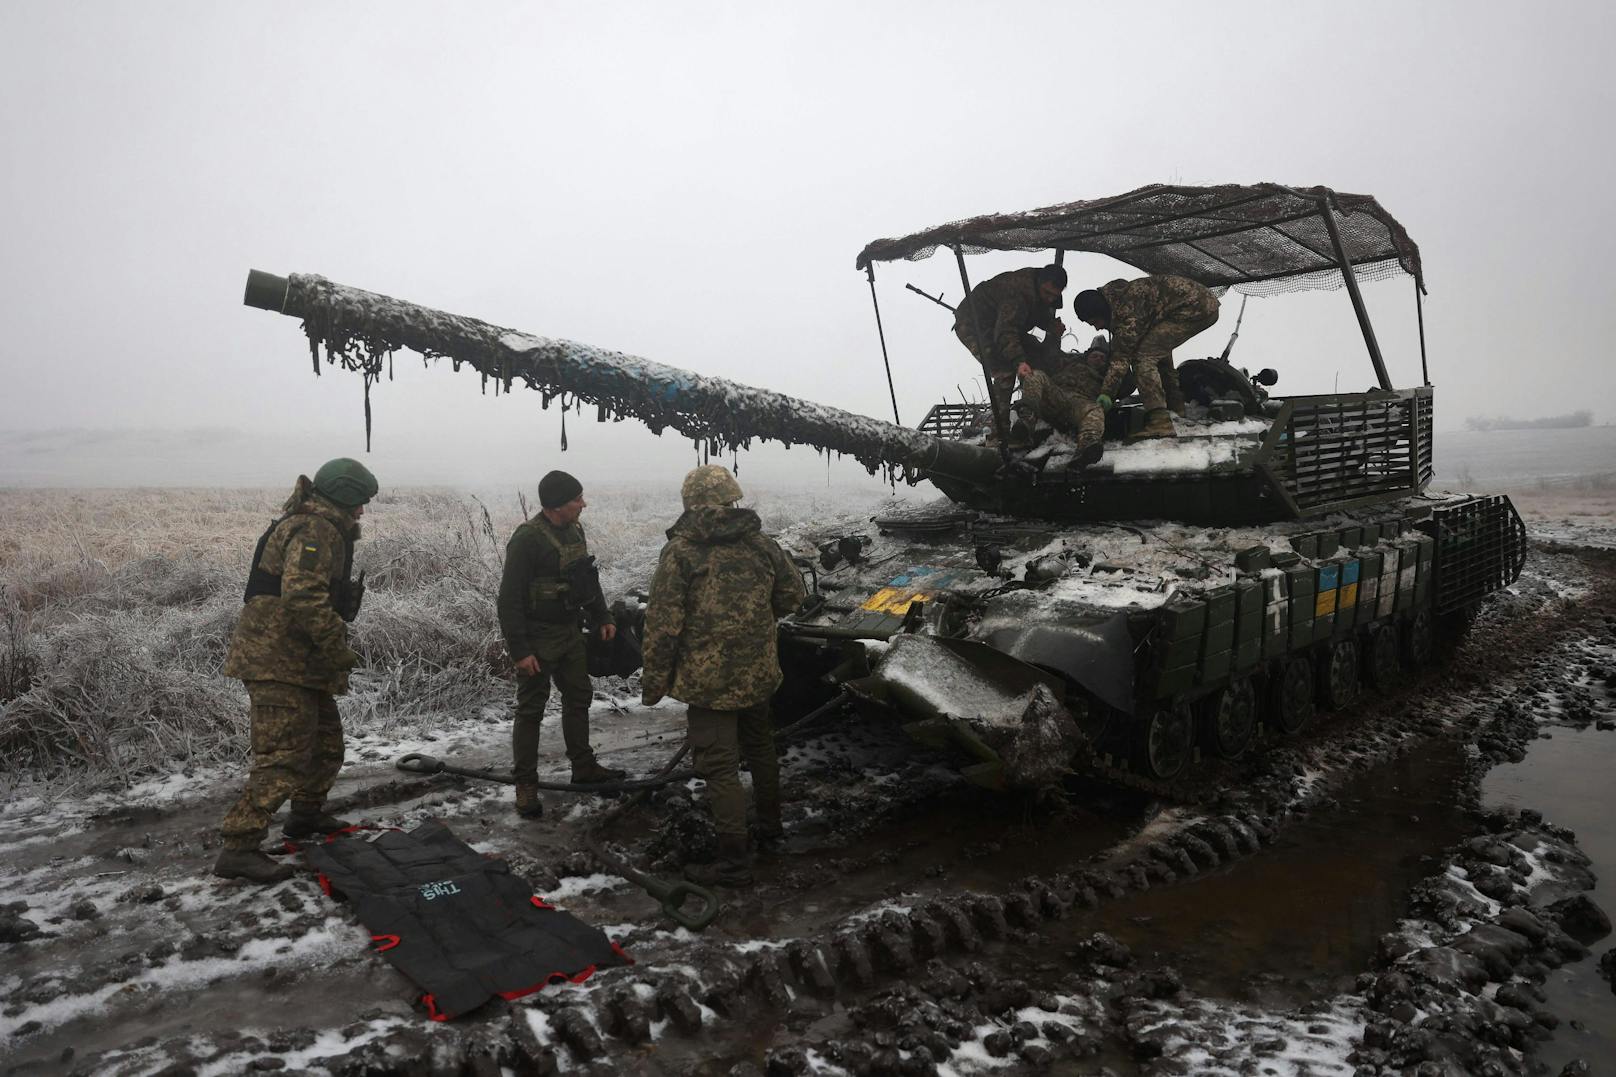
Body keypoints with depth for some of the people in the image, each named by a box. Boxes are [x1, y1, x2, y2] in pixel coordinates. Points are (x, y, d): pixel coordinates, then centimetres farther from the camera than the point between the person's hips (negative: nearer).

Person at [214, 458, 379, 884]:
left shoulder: (318, 527, 20)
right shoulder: (315, 530, -16)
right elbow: (304, 599, -28)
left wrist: (333, 649, 21)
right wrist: (340, 649, -20)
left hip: (299, 662, 11)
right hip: (279, 662, -11)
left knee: (326, 742, 21)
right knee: (284, 756, -11)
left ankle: (306, 815, 38)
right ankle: (238, 848, -8)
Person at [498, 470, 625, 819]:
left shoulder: (574, 530, 4)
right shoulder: (527, 539, -22)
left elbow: (588, 578, 18)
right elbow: (510, 598, -21)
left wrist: (602, 618, 15)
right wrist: (519, 650, -22)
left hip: (570, 633, 8)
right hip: (537, 641, -8)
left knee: (579, 698, 16)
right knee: (531, 710, 2)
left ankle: (583, 767, 32)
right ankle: (526, 785, 12)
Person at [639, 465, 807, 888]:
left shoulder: (680, 550, -12)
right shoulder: (761, 542, 2)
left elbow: (663, 621, -14)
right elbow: (793, 593, 10)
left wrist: (654, 680, -6)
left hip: (708, 678, -5)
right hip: (759, 673, 6)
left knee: (720, 766, 0)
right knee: (760, 748, 25)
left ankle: (734, 861, 3)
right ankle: (769, 823, 42)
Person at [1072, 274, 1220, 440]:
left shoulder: (1125, 307, -20)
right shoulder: (1115, 298, 10)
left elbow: (1121, 358, -19)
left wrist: (1104, 397, -17)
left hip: (1195, 306, -11)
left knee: (1143, 356, -18)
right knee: (1159, 349, 28)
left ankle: (1160, 422, -27)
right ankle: (1175, 406, 39)